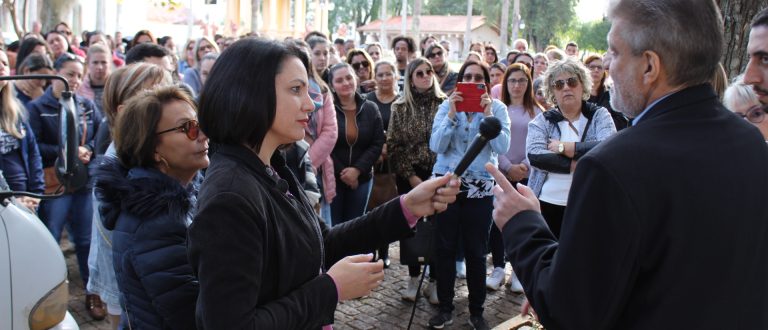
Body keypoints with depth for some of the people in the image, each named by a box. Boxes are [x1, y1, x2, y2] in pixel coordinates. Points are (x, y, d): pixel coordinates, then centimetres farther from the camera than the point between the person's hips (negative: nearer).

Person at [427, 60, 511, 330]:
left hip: (480, 188, -1)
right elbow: (436, 146, -8)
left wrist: (488, 115, -19)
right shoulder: (447, 105, 2)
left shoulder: (497, 108, 1)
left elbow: (503, 148, -12)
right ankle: (445, 307, 19)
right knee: (444, 248, 5)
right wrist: (452, 115, -17)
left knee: (476, 251, 5)